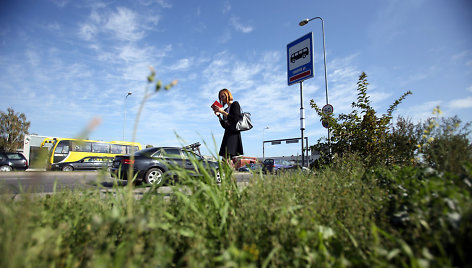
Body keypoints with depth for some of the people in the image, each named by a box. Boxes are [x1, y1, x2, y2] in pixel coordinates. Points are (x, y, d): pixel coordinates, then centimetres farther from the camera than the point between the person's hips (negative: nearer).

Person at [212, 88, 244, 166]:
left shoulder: (235, 104, 3)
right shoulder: (225, 109, 22)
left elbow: (235, 119, -11)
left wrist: (223, 112, -10)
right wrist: (218, 115, 10)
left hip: (234, 133, -8)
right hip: (227, 134, 8)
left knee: (227, 157, -21)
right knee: (224, 159, 0)